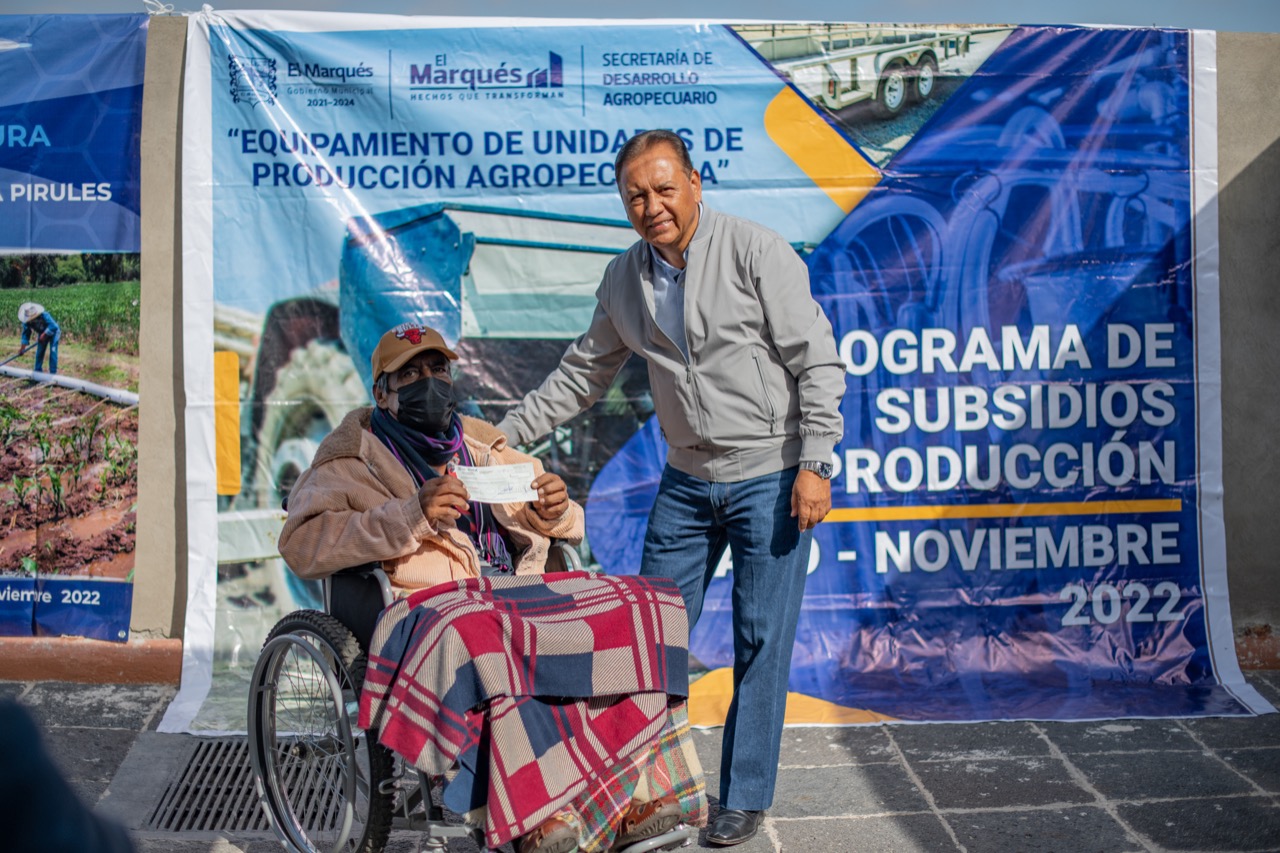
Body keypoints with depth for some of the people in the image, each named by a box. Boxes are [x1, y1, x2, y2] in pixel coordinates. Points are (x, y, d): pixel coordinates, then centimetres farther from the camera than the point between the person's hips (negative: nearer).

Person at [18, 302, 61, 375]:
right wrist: (22, 348, -16)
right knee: (39, 352, 6)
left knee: (53, 352, -13)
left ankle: (53, 373, -8)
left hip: (53, 333, -5)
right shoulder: (27, 322, -21)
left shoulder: (44, 315, -39)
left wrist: (44, 335, -47)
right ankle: (38, 371, 19)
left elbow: (53, 326, -44)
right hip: (42, 334, 5)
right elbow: (25, 334, -13)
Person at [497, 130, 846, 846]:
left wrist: (815, 465, -16)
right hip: (687, 482, 5)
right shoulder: (624, 279, 5)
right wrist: (505, 436, 11)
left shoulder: (757, 252, -11)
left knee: (762, 640, 1)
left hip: (770, 477, -5)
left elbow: (819, 363, -11)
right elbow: (584, 372, 16)